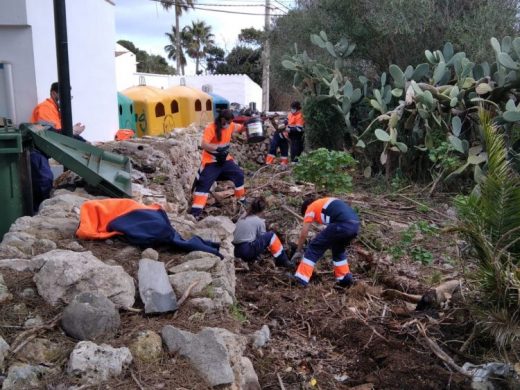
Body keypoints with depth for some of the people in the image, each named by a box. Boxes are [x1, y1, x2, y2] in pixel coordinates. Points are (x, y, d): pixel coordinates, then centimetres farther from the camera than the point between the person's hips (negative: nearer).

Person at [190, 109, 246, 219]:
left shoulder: (230, 125, -4)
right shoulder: (210, 128, -24)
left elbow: (241, 128, 12)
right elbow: (204, 144, -34)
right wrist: (218, 148, -46)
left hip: (225, 159, 7)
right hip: (210, 161, -6)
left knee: (239, 175, 10)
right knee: (204, 183, -12)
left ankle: (242, 199, 32)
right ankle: (195, 212, -13)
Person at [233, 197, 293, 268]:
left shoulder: (242, 217, 14)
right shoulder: (259, 221, -3)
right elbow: (263, 238, 5)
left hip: (237, 252, 7)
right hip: (248, 251, -7)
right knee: (271, 235, 1)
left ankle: (250, 259, 16)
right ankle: (282, 261, 7)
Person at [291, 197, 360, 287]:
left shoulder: (311, 208, 19)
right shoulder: (327, 203, 39)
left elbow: (304, 234, 17)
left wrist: (298, 251, 28)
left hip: (342, 225, -7)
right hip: (355, 225, 7)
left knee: (314, 248, 7)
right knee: (338, 250, 32)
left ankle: (300, 278, 6)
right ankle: (345, 279, 32)